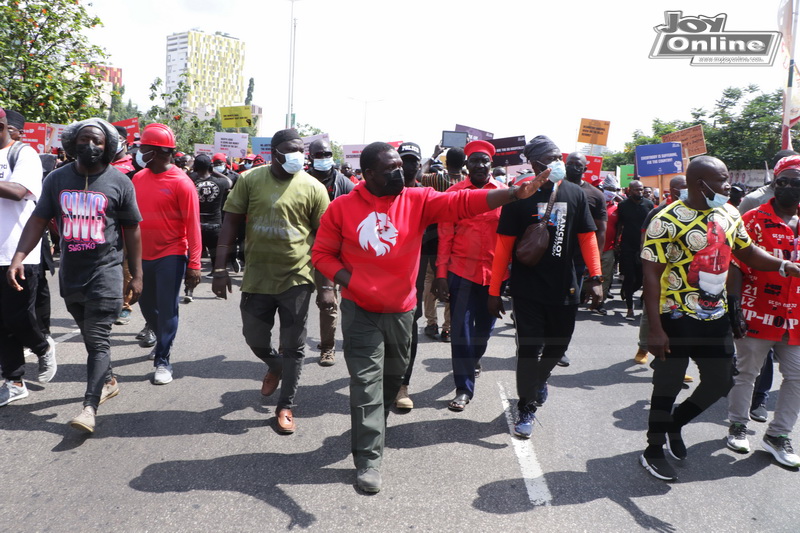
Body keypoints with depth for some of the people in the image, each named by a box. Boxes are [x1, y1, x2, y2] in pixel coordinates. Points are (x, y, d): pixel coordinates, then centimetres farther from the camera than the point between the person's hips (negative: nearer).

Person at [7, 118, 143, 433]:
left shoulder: (119, 182, -4)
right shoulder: (57, 179, 4)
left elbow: (132, 230, 0)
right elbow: (38, 220, 3)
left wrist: (136, 275, -1)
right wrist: (18, 258, -11)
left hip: (105, 271, -4)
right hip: (70, 273, 4)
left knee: (97, 338, -9)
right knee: (89, 334, 17)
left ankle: (89, 407, -10)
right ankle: (108, 382, 37)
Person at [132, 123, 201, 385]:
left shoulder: (181, 183, -13)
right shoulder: (138, 178, 5)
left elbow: (192, 225, -13)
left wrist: (193, 265, -16)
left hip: (170, 257, -6)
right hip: (143, 255, 6)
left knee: (167, 309, 0)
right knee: (146, 304, 18)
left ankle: (163, 360, 12)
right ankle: (164, 340, 43)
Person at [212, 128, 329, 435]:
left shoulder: (313, 188, -5)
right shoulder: (250, 179, -2)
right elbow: (231, 223, 1)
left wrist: (328, 285, -4)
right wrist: (220, 269, -6)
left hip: (296, 278, -1)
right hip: (257, 276, 2)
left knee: (293, 348, 6)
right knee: (254, 338, 15)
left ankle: (285, 406, 24)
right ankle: (275, 366, 48)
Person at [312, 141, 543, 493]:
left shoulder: (418, 199, -5)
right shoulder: (342, 207, -7)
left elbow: (461, 202, -17)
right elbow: (322, 253, -2)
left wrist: (514, 193, -29)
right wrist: (350, 281, -18)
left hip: (401, 310, 3)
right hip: (360, 310, -3)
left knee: (393, 377, 20)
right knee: (367, 382, -2)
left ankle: (371, 426, 46)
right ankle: (368, 458, 9)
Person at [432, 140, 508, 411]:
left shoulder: (505, 193, 0)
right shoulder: (454, 193, -2)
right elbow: (445, 236, -3)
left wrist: (512, 270, 0)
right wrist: (441, 275, -6)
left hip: (494, 271, 2)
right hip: (461, 270, -2)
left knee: (485, 324, 18)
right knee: (461, 328, -1)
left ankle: (474, 358, 49)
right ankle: (464, 388, 10)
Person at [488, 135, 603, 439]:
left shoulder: (575, 194, 2)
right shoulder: (519, 197, -7)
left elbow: (587, 237, 5)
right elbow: (504, 246, -7)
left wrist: (595, 279, -4)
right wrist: (495, 291, -8)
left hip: (564, 288, 4)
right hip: (527, 289, -3)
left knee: (558, 345, 16)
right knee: (529, 348, 0)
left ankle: (540, 377, 48)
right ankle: (526, 408, 17)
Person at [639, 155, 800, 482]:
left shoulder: (730, 215, 5)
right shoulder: (668, 220, -17)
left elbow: (748, 253, 17)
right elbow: (651, 275, -18)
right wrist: (655, 329, -21)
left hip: (716, 316, 7)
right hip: (677, 319, -7)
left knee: (720, 382, 15)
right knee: (668, 385, 5)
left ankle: (675, 423, 40)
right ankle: (653, 452, 25)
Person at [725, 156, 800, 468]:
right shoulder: (754, 219, -8)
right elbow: (735, 264, -10)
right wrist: (733, 305, -16)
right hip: (757, 314, -5)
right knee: (746, 372, 8)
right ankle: (738, 425, 27)